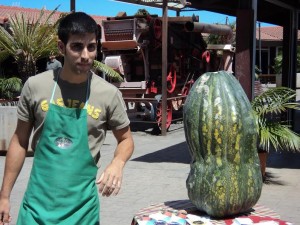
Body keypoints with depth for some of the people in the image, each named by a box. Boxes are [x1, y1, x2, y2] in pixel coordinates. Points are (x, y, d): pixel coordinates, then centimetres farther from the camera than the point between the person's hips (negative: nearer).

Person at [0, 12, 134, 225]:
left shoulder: (109, 94, -8)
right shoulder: (35, 86, -5)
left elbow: (126, 139, 6)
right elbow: (20, 142, 5)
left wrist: (117, 163, -16)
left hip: (82, 204, 0)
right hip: (38, 202, 0)